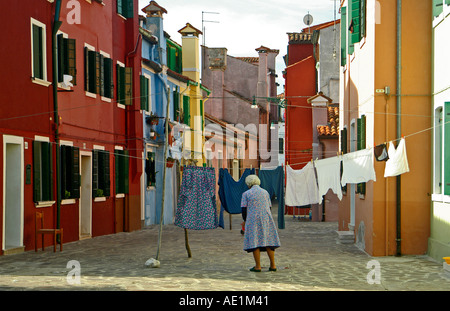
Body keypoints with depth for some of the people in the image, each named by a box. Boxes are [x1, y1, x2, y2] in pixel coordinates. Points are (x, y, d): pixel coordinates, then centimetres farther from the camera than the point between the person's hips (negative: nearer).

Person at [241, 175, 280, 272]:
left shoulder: (246, 194, 1)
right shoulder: (265, 192, 12)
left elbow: (244, 210, -2)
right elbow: (269, 208, 13)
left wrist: (246, 222, 11)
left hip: (253, 220, -3)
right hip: (266, 219, 4)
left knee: (255, 242, 0)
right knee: (268, 242, 7)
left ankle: (258, 266, -2)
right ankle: (273, 265, 6)